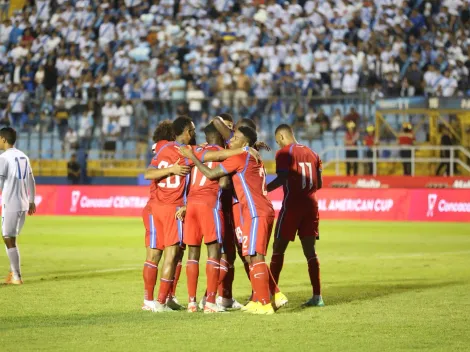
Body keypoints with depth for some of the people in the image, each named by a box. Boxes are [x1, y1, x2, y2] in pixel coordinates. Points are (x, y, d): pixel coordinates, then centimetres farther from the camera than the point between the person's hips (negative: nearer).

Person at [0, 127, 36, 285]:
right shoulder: (23, 157, 13)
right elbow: (31, 182, 18)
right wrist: (31, 201, 25)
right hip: (23, 204, 7)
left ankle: (17, 277, -6)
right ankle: (14, 272, 15)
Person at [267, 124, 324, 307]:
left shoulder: (284, 153, -5)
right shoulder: (312, 153, 15)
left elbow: (281, 179, -18)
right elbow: (319, 183, 14)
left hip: (292, 204, -6)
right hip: (311, 204, 6)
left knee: (278, 248, 1)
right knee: (310, 250, 7)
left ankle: (272, 292, -3)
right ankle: (317, 296, 2)